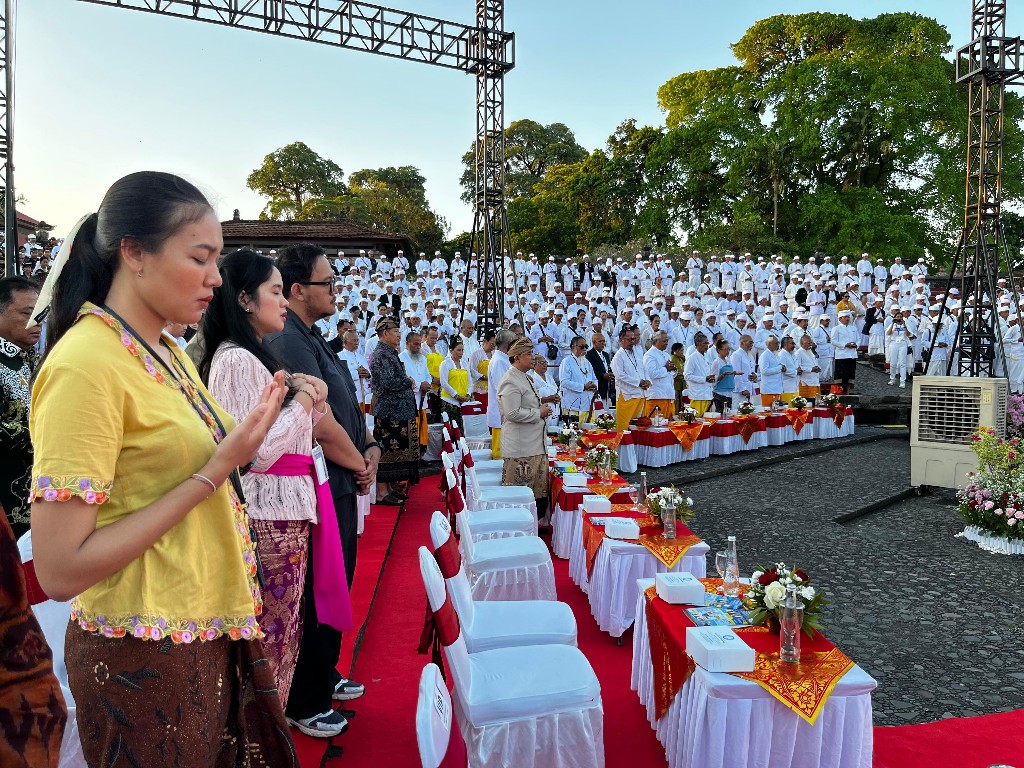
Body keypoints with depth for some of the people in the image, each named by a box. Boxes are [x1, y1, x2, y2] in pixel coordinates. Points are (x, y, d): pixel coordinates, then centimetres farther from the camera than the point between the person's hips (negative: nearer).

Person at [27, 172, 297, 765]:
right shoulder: (87, 364, -20)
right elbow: (60, 570, -22)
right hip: (148, 663, -8)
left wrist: (240, 442, -3)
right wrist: (214, 471, -23)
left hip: (213, 635, 8)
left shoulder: (166, 351, 6)